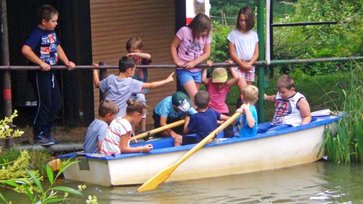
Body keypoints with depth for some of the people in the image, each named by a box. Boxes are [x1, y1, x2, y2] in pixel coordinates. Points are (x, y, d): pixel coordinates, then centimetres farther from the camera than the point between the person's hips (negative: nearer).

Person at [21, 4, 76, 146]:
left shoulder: (52, 33, 9)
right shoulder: (37, 34, -17)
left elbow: (58, 48, 22)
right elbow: (25, 50, -29)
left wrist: (67, 62, 9)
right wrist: (41, 63, -26)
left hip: (50, 72, 9)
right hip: (40, 74, -9)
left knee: (56, 104, 11)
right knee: (44, 105, -4)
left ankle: (46, 133, 20)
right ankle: (39, 136, 5)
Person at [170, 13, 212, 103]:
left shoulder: (206, 36, -3)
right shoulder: (184, 31, -13)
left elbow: (207, 53, -1)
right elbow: (173, 46, -5)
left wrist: (194, 63, -14)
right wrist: (177, 62, -16)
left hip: (197, 70, 4)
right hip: (184, 70, -4)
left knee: (191, 96, 9)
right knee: (194, 96, -16)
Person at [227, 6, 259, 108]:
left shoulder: (254, 35, 7)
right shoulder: (233, 34, -3)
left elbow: (256, 53, 6)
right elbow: (232, 53, -5)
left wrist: (249, 64, -10)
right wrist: (242, 64, -13)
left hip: (250, 66, 4)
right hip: (237, 66, -4)